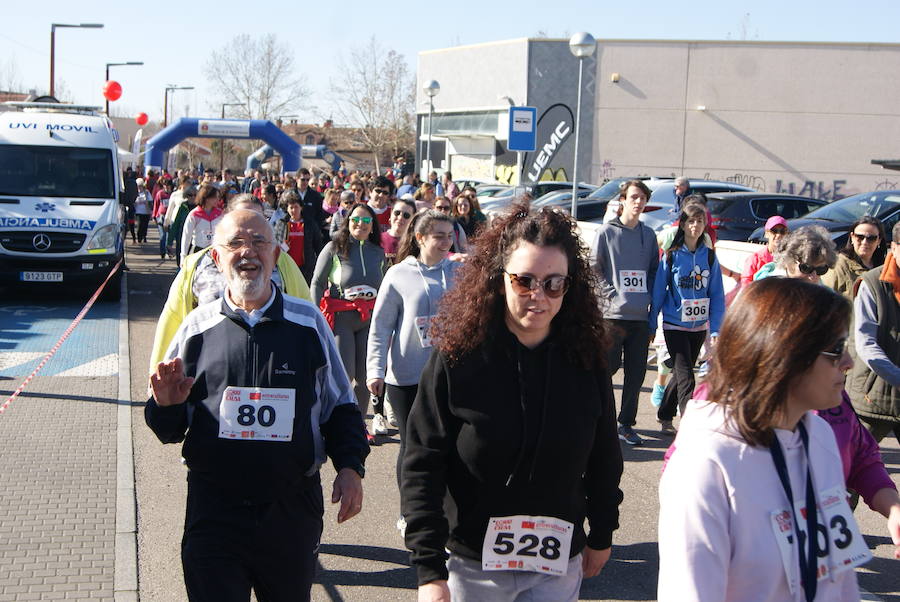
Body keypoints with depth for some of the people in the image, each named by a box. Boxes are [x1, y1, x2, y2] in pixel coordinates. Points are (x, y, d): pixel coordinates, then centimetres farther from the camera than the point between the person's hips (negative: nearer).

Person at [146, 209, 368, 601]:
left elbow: (340, 407, 11)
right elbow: (169, 429, 10)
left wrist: (350, 466, -1)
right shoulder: (197, 327, 3)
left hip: (293, 508, 1)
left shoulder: (308, 322, 3)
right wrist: (166, 405, -12)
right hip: (214, 507, 0)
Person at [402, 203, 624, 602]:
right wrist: (429, 570, -18)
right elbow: (421, 467, -13)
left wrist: (602, 536, 14)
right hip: (474, 565, -1)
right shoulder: (456, 357, -13)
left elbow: (604, 460, 7)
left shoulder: (586, 360, -5)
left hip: (560, 564, 2)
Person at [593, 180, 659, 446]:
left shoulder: (648, 234, 14)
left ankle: (626, 423, 15)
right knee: (608, 366, -7)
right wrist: (611, 294, -10)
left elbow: (654, 271, 18)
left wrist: (651, 299, 6)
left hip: (642, 315, 4)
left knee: (636, 372, 5)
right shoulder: (606, 232, 0)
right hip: (614, 314, -4)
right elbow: (594, 269, -1)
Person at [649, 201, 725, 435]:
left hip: (699, 326, 4)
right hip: (675, 325, -4)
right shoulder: (672, 256, -5)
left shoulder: (709, 257, 3)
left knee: (681, 375, 15)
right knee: (686, 379, -11)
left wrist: (716, 329, -2)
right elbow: (658, 291, -1)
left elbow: (717, 295, 4)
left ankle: (665, 418, 31)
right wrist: (651, 325, -1)